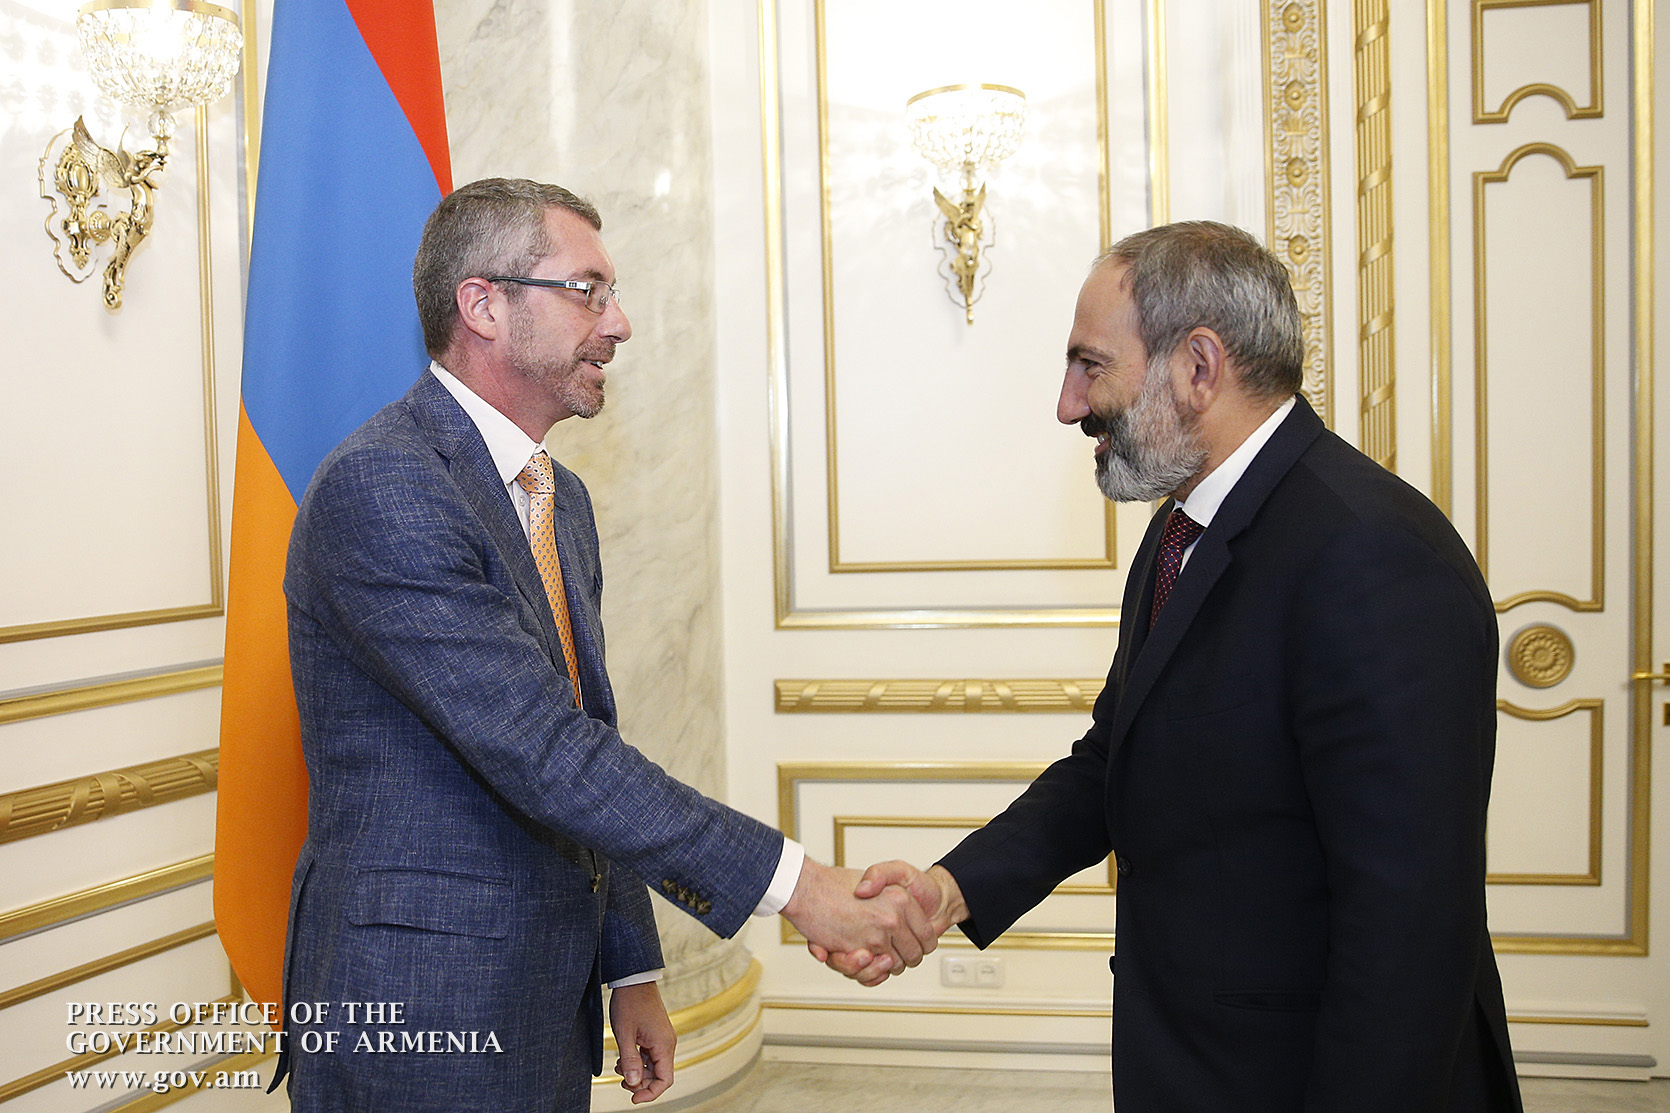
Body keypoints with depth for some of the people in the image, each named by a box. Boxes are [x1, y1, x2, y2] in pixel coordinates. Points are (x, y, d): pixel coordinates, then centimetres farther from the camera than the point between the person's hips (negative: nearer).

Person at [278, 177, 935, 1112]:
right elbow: (541, 754, -26)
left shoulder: (563, 499, 11)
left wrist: (632, 968, 14)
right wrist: (789, 879, -25)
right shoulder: (379, 489, -20)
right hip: (413, 1025, -8)